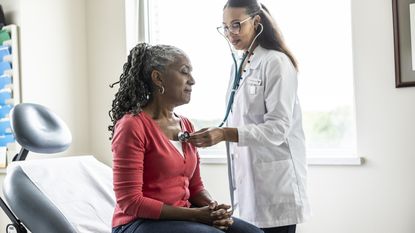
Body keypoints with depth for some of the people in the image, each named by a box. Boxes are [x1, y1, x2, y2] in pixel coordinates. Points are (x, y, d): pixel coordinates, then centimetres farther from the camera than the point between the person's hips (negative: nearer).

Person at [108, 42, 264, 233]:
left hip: (183, 217, 7)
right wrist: (195, 214, -19)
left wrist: (214, 208, -9)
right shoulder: (132, 126, -13)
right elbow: (130, 202, -16)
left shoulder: (186, 125, 10)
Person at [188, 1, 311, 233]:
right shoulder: (239, 67, 14)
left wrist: (226, 134, -28)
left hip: (274, 179, -7)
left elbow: (278, 127, -18)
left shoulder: (276, 62, -9)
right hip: (249, 177, 7)